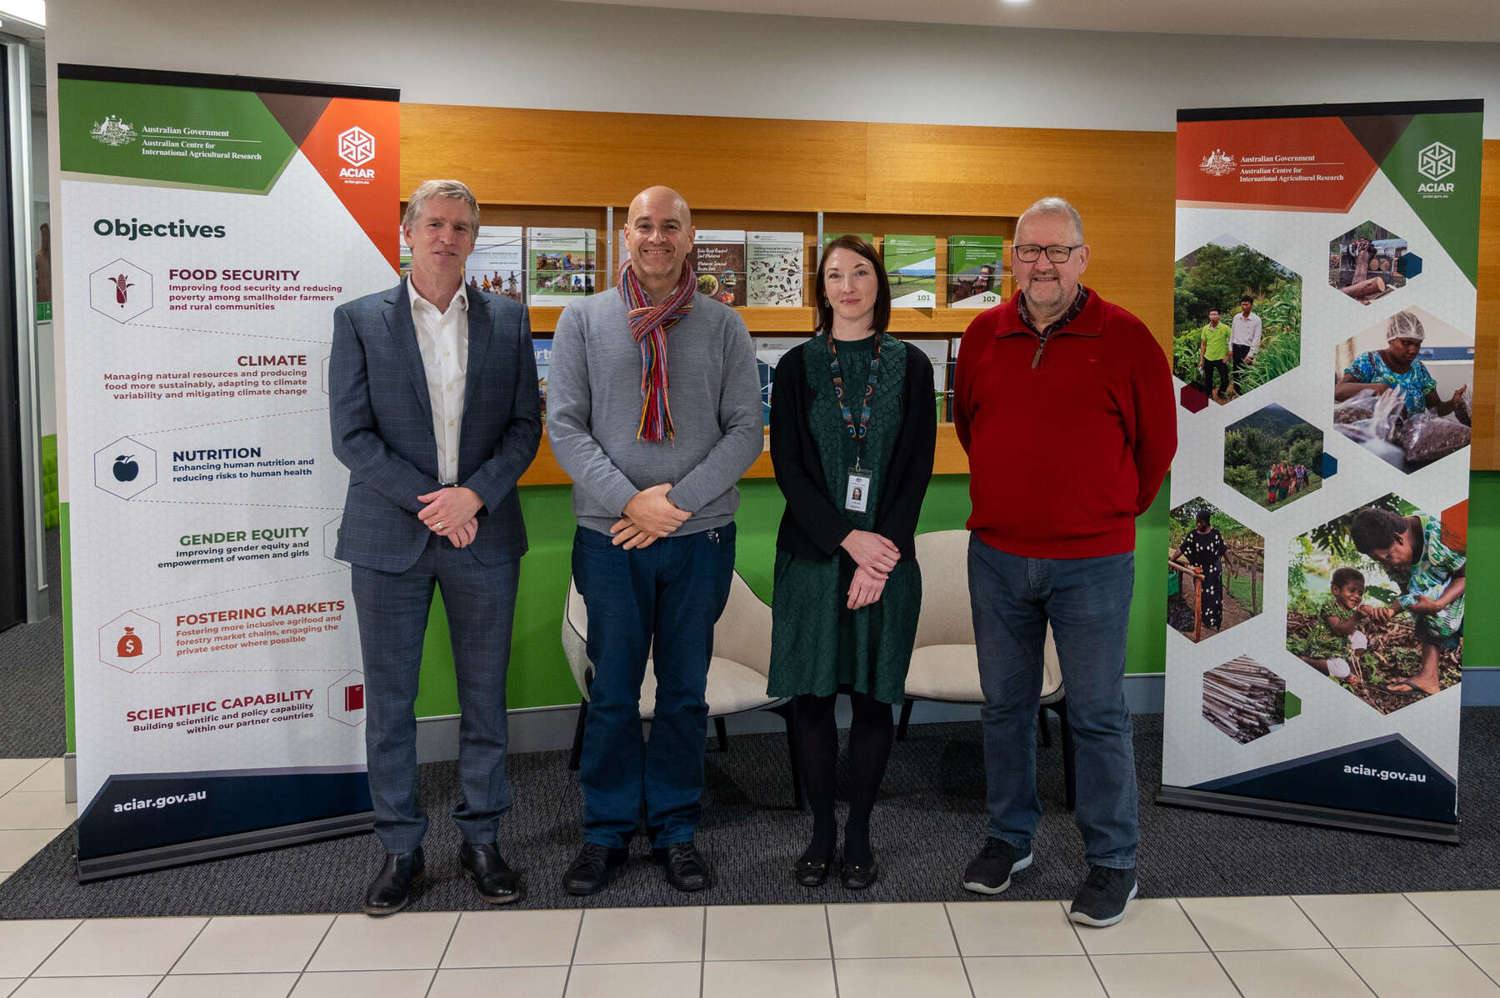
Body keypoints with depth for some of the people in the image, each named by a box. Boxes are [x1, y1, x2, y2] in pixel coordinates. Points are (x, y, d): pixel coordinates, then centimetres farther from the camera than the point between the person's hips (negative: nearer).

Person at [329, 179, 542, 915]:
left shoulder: (508, 321, 6)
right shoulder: (359, 320, 2)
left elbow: (525, 427, 3)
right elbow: (350, 435, -4)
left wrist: (473, 495, -12)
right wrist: (430, 502, -13)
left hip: (484, 534, 1)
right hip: (389, 537, -1)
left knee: (484, 695, 9)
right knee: (389, 698, 6)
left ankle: (481, 837, 24)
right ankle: (400, 848, 21)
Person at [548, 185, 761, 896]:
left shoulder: (723, 325, 6)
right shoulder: (584, 319, 5)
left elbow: (746, 429, 0)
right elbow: (564, 425, -1)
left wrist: (678, 501, -11)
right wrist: (628, 500, -13)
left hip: (701, 536, 1)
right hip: (610, 536, 0)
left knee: (685, 690, 9)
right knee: (612, 691, 6)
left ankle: (676, 828, 24)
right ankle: (607, 830, 22)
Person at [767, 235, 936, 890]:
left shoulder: (910, 367, 5)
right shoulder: (798, 366, 5)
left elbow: (918, 468, 0)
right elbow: (787, 465, -2)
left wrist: (881, 552, -11)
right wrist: (847, 537, -13)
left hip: (887, 556, 0)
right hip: (812, 554, 0)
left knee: (872, 696, 4)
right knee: (811, 696, 3)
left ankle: (859, 834, 19)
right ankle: (821, 829, 19)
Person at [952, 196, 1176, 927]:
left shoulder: (1125, 339, -6)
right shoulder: (983, 337, 4)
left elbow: (1157, 442, 3)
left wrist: (1109, 511, 11)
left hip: (1092, 560, -3)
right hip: (996, 555, 4)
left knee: (1098, 715, 4)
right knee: (1005, 703, 14)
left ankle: (1112, 862, 19)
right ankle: (1009, 836, 31)